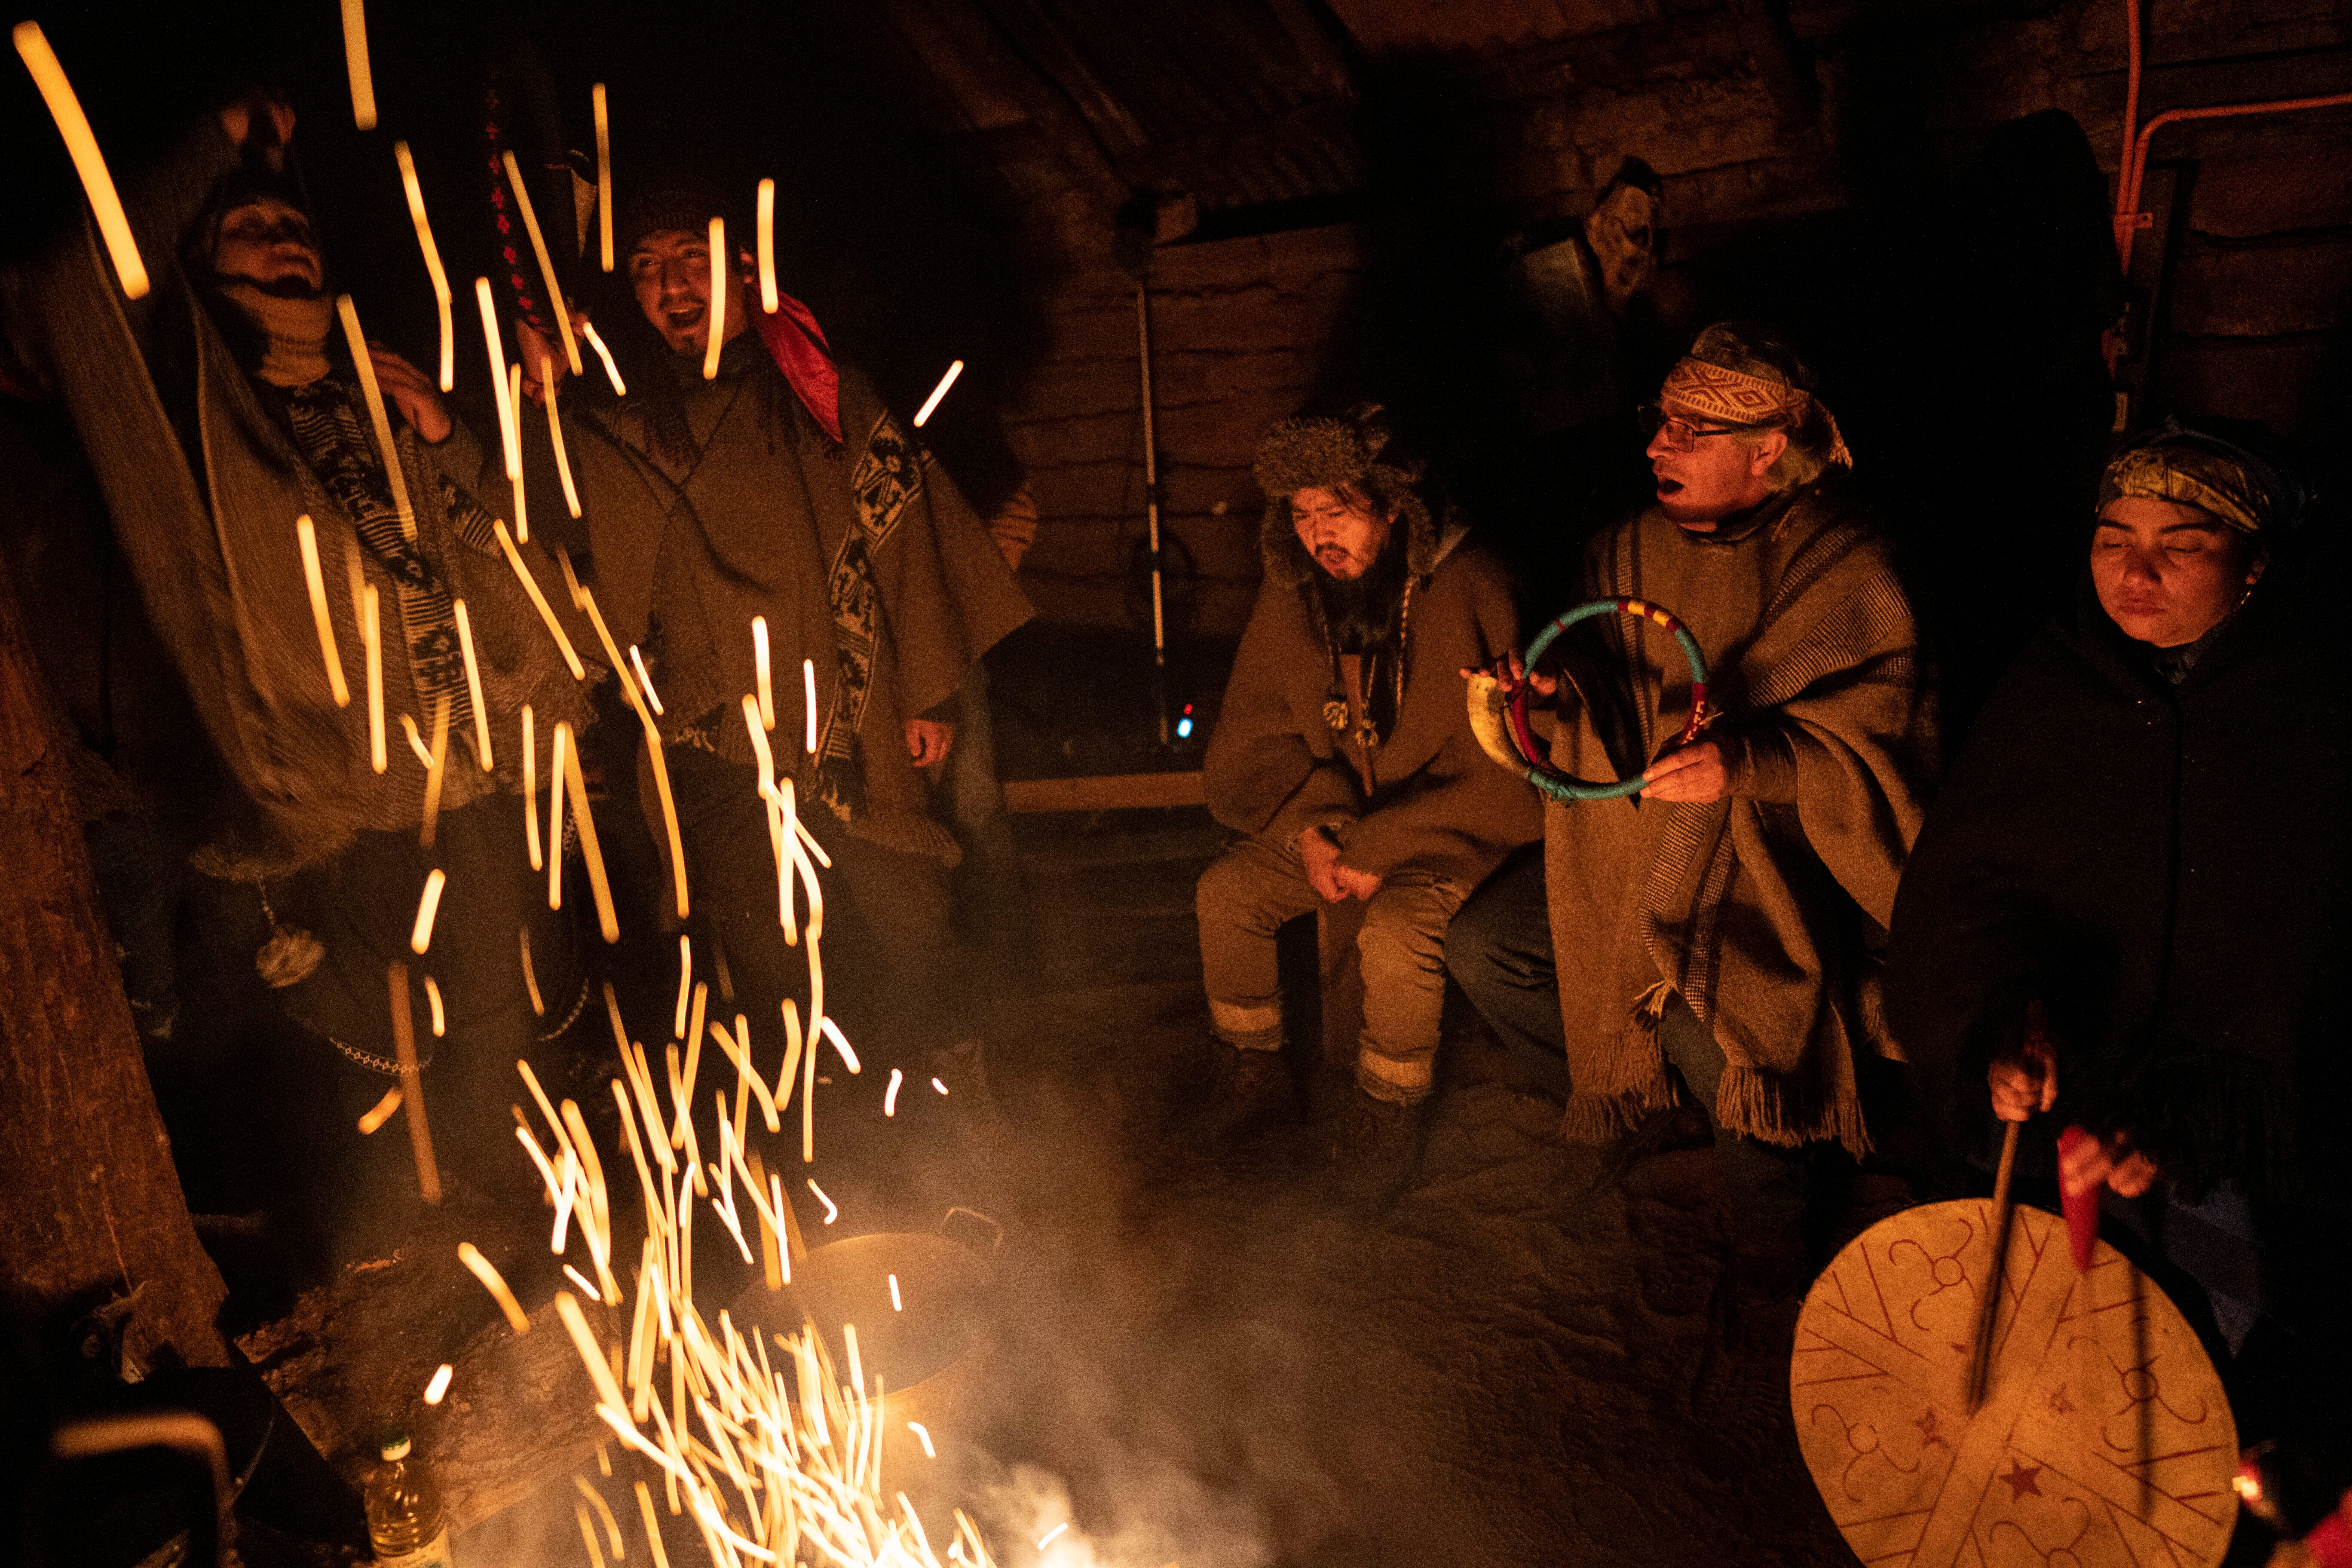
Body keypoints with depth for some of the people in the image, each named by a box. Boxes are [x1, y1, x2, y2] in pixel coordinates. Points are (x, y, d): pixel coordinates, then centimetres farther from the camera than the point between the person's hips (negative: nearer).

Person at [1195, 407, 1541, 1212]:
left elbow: (1506, 778, -20)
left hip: (1452, 824, -5)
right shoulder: (1289, 597, -5)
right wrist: (1308, 827, -15)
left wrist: (1382, 847, -22)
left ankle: (1389, 1110, -1)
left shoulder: (1468, 592, -22)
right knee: (1226, 890, -9)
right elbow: (1251, 744, 3)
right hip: (1334, 814, 6)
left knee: (1397, 931, -29)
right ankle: (1252, 1075, 15)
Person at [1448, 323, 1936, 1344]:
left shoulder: (1843, 572, -13)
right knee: (1481, 945, -4)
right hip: (1632, 840, 6)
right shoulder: (1633, 550, 5)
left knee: (1705, 1018, -28)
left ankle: (1774, 1232, 4)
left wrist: (1743, 766, -35)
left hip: (1773, 858, -6)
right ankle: (1625, 1093, 23)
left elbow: (1861, 756, -17)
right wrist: (1553, 690, -12)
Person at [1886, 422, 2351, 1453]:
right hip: (2077, 1120, 2)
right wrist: (1997, 1024, -22)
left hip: (2259, 1148, -2)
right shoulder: (2049, 690, -3)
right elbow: (1961, 880, -5)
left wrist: (2191, 1123, -26)